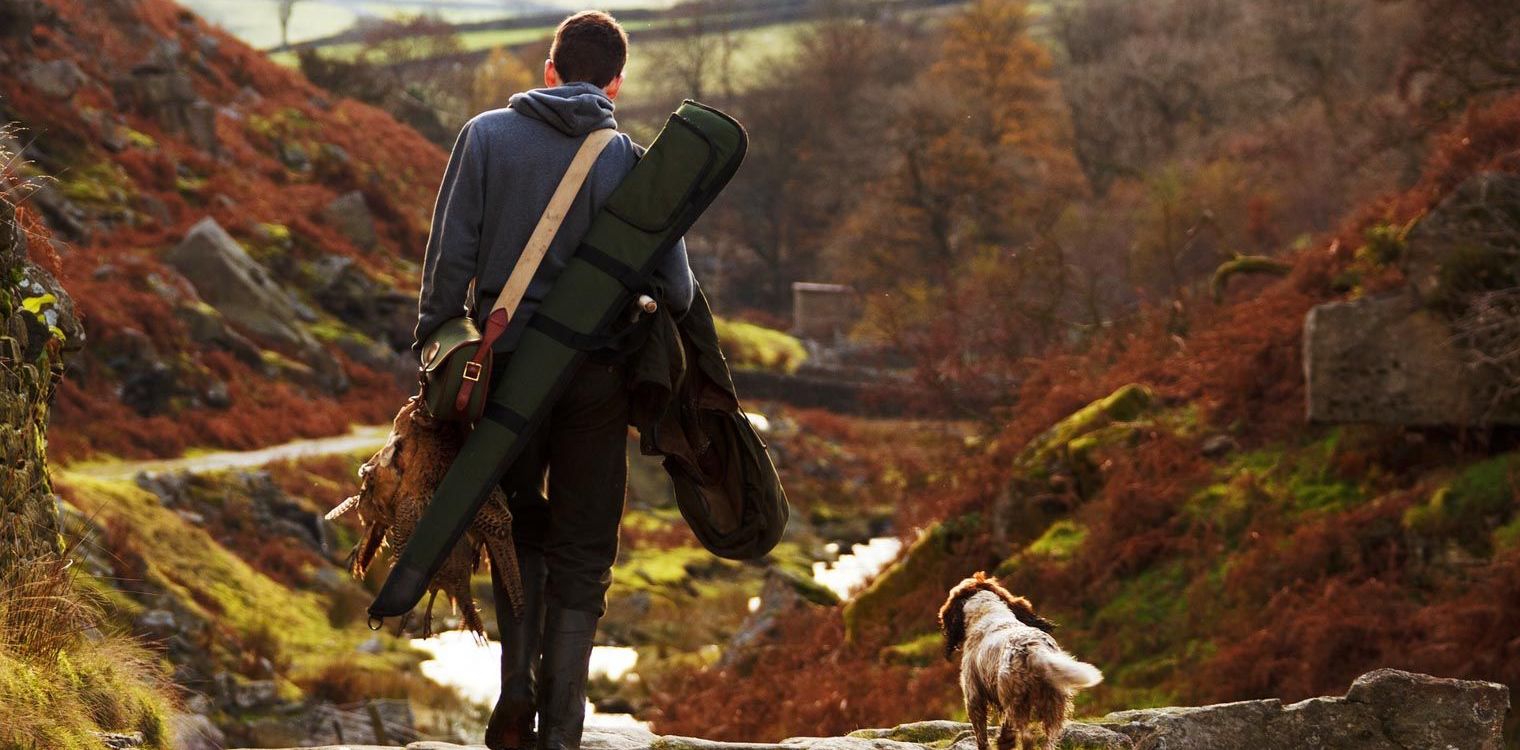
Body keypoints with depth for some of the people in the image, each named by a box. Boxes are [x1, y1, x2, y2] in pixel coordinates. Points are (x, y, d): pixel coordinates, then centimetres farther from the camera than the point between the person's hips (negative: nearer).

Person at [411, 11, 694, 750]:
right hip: (595, 376, -1)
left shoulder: (488, 135, -1)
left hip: (506, 363, 1)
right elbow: (675, 287, -3)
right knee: (582, 554, 9)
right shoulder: (629, 160, -1)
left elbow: (451, 254, -5)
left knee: (520, 528, 20)